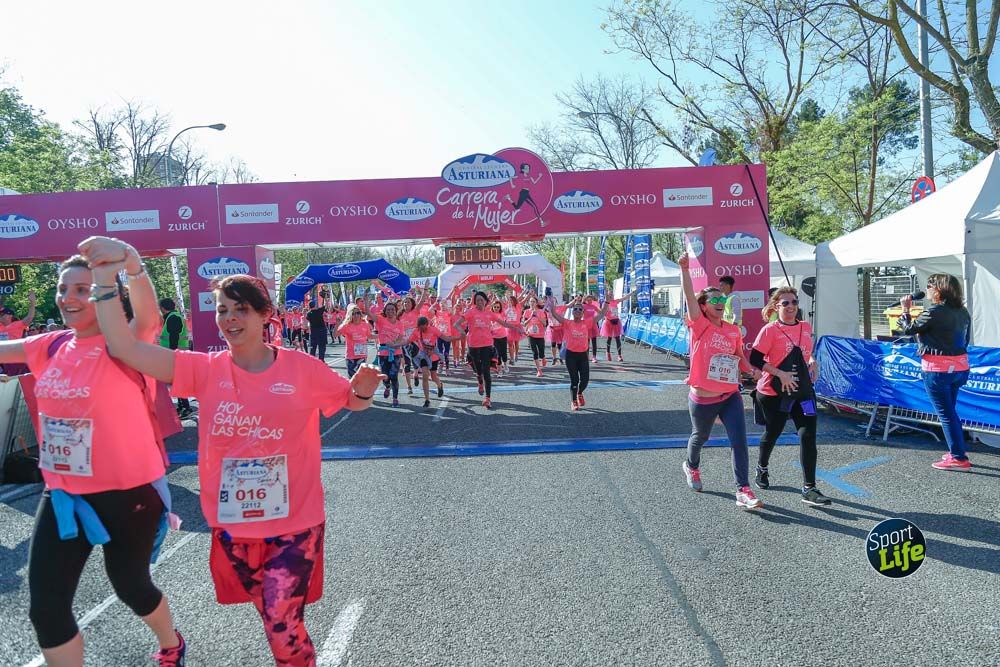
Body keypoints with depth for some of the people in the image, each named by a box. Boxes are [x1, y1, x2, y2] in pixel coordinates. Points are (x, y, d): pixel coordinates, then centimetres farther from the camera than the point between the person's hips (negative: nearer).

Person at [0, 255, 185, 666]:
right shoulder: (51, 346, 3)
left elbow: (149, 318, -37)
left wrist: (133, 268, -54)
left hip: (126, 492, -5)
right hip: (62, 494, 5)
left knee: (130, 586, 16)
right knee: (45, 608, 7)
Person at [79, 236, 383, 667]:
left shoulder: (302, 368, -9)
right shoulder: (206, 370, -5)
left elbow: (353, 402, 4)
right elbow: (124, 347, -13)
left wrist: (363, 389, -20)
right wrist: (104, 277, -22)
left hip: (295, 523, -2)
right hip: (233, 525, 3)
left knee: (283, 626, -4)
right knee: (274, 617, 19)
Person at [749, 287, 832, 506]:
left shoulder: (806, 327, 6)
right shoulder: (770, 330, -11)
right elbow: (755, 360, -14)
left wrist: (812, 362, 2)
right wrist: (780, 374, -21)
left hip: (803, 391, 4)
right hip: (774, 393, -4)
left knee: (808, 436, -6)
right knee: (772, 433, 13)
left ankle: (809, 489, -1)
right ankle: (762, 469, 42)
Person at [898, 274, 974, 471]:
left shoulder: (934, 313, -18)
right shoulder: (962, 311, 8)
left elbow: (909, 329, -6)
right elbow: (966, 338, 16)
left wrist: (906, 310, 9)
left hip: (937, 369, -8)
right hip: (959, 366, 9)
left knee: (946, 414, -1)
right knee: (950, 411, 20)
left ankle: (959, 458, 2)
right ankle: (956, 452, 26)